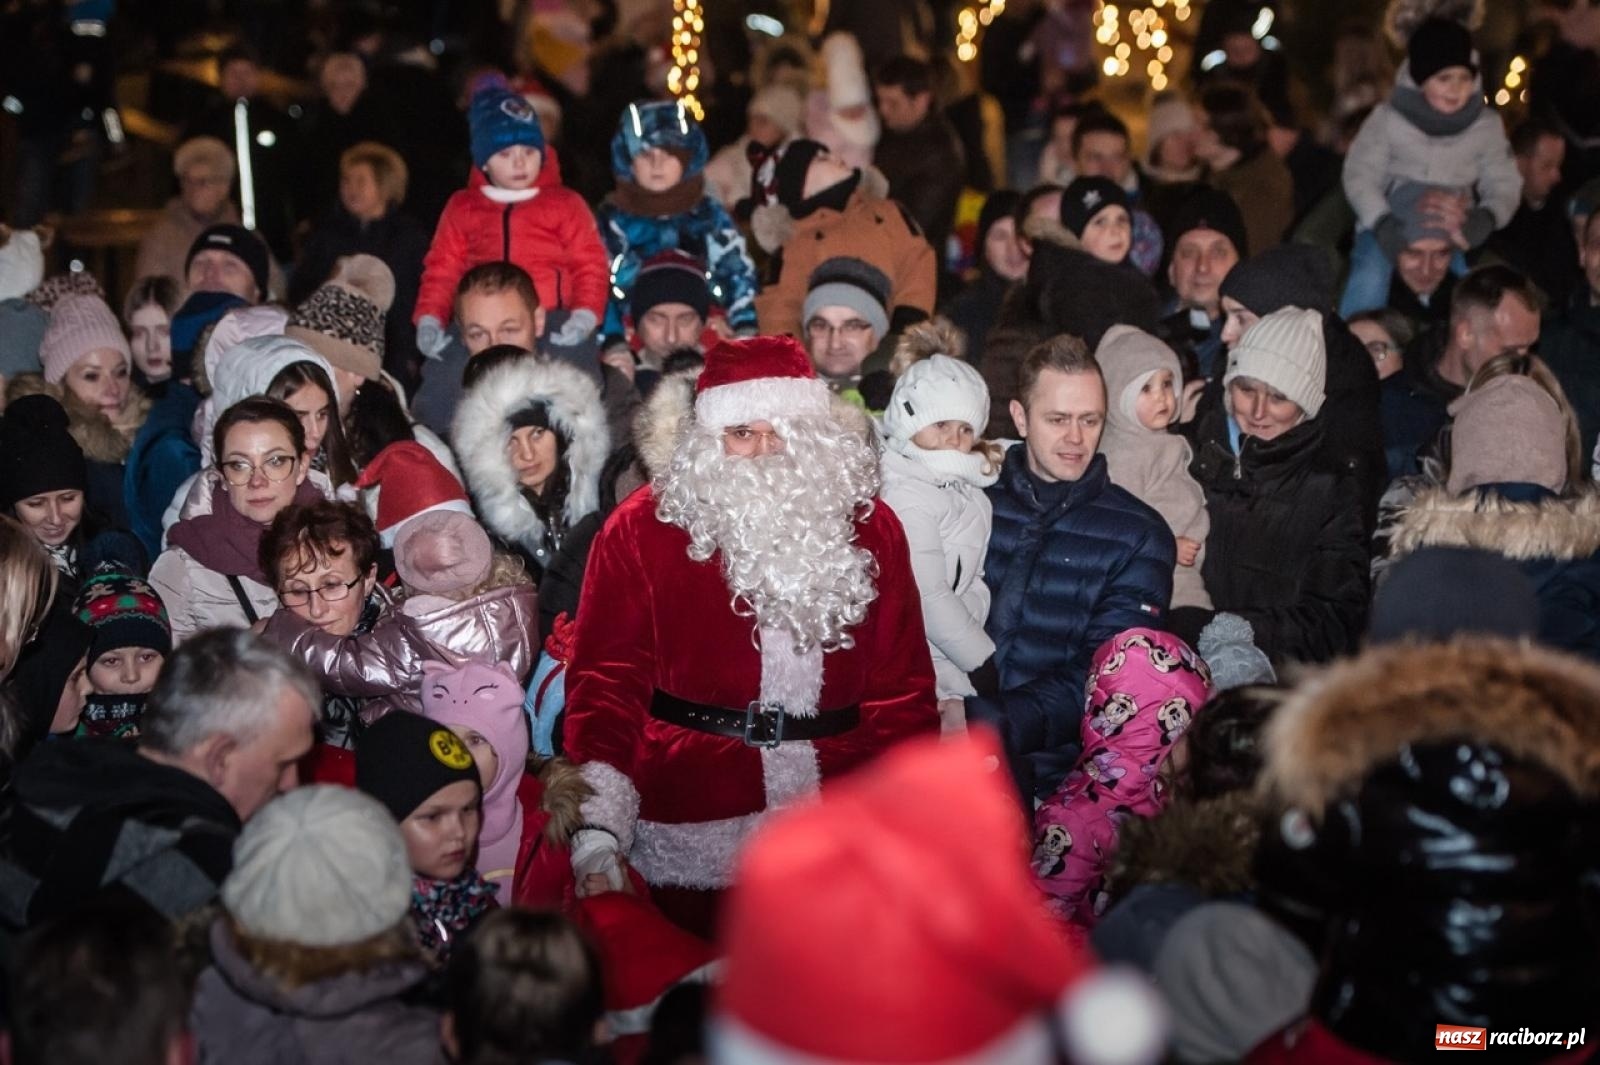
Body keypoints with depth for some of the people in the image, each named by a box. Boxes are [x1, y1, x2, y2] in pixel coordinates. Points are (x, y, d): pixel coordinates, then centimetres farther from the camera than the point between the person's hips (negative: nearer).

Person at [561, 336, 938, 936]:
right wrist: (599, 824, -16)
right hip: (689, 835, -2)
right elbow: (607, 678, -6)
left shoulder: (868, 529, 6)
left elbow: (900, 683, 6)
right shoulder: (642, 531, -2)